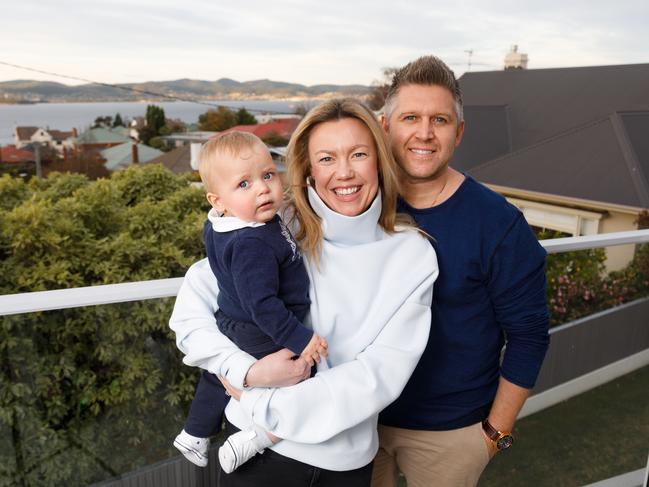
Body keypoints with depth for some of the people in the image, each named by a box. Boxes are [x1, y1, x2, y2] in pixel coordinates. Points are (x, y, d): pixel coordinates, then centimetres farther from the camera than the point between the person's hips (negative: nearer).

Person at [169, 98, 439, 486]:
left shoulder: (414, 255, -10)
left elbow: (384, 371, -15)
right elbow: (193, 297, -9)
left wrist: (266, 404, -17)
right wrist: (247, 372, -22)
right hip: (257, 443, -1)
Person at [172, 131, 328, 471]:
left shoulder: (220, 224, -4)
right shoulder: (253, 244, -33)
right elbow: (262, 304, -33)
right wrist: (299, 339, -26)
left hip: (231, 325, 10)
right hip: (265, 338, -10)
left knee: (217, 378, 32)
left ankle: (194, 435, 54)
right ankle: (253, 442, 6)